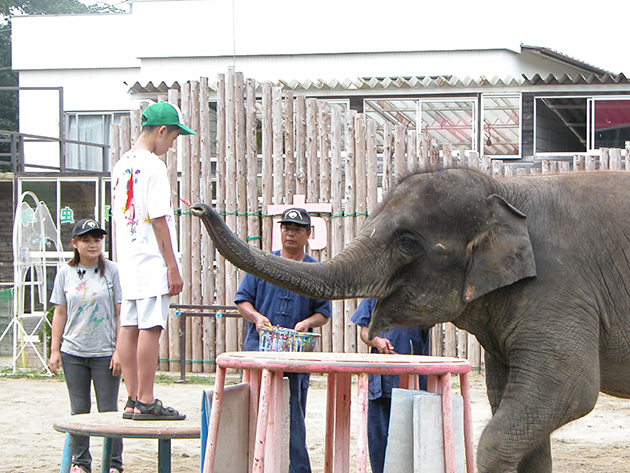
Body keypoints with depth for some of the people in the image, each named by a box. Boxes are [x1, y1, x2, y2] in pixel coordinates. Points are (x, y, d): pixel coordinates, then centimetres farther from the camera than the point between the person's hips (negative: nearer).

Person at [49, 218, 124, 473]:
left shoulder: (111, 271, -2)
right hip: (73, 353, 3)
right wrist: (55, 350, 5)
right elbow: (60, 313, 9)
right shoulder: (65, 273, 5)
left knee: (108, 411, 0)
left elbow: (121, 313, -3)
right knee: (79, 410, 8)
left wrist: (119, 351, -8)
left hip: (105, 352, -3)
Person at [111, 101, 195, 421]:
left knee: (129, 327, 8)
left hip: (127, 260, 9)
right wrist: (173, 267, -13)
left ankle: (133, 400, 12)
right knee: (150, 328, -7)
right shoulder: (153, 166, -12)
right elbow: (158, 220, -15)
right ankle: (146, 403, -7)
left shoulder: (121, 165, 14)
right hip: (151, 261, -9)